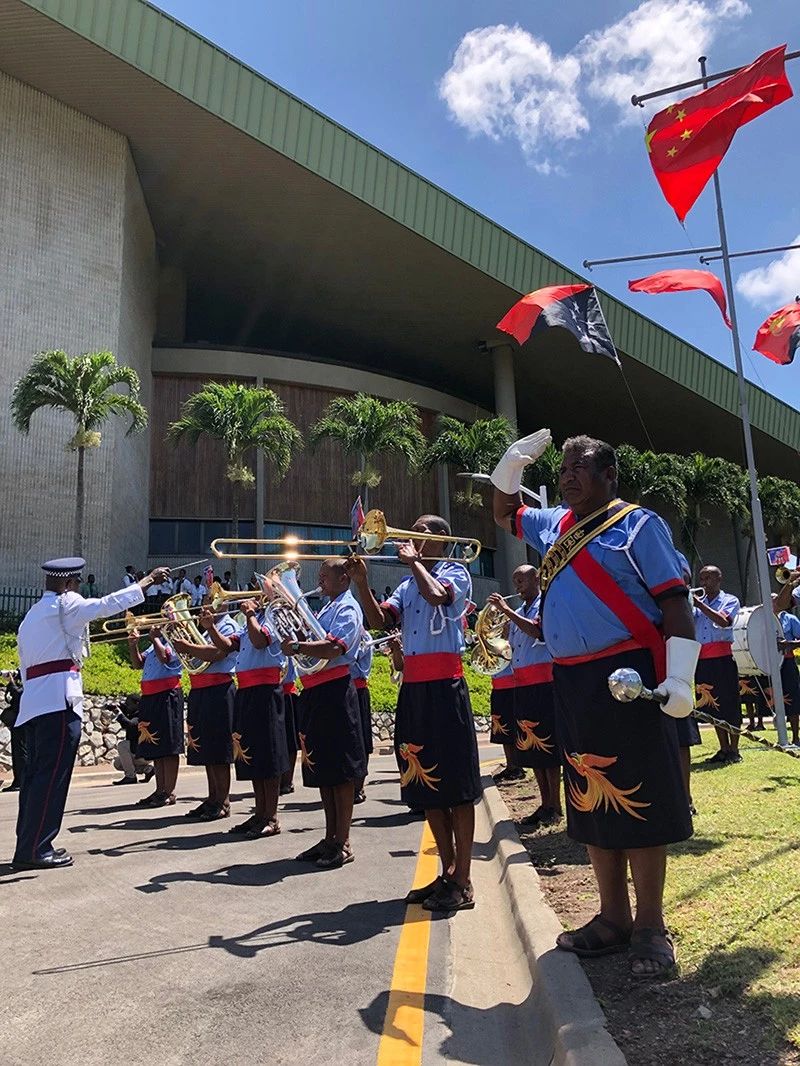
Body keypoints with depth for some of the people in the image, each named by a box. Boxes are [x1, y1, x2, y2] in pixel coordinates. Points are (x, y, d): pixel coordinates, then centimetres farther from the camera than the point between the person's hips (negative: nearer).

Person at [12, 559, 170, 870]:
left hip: (33, 703, 9)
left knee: (36, 775, 12)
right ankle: (35, 850, -4)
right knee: (52, 777, -6)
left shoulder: (31, 616, 23)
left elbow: (25, 668, 23)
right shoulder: (64, 604, -4)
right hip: (58, 702, -9)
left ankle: (28, 846, 17)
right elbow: (107, 604, -8)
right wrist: (148, 580, 0)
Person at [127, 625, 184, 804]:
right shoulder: (156, 644, 21)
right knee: (155, 747, 11)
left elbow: (164, 657, -23)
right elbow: (137, 664, 20)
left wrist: (154, 637, -11)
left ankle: (169, 793, -3)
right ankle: (160, 791, 18)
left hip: (167, 695, -9)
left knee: (168, 746, -6)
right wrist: (133, 645, 6)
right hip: (150, 698, 9)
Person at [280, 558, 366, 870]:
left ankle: (343, 843, 5)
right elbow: (314, 644, 21)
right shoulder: (326, 609, 21)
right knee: (320, 768, 13)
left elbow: (334, 648, -23)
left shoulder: (348, 608, -7)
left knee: (340, 770, -3)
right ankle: (330, 838, 23)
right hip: (314, 692, 9)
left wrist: (296, 647, -19)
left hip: (334, 692, -9)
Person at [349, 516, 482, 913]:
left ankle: (462, 883, 6)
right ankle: (447, 874, 24)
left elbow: (436, 594, -23)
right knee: (425, 783, 12)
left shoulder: (455, 572, 0)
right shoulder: (407, 584, 18)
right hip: (413, 687, 7)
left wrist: (414, 561, -8)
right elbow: (379, 620, 5)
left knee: (456, 783, -2)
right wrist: (361, 582, -5)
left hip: (444, 686, -7)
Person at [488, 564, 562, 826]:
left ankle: (555, 806, 3)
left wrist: (506, 610, -21)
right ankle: (545, 804, 17)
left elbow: (539, 632, -22)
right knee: (530, 745, 9)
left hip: (544, 682, -7)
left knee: (546, 743, -5)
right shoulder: (518, 612, 18)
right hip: (521, 684, 8)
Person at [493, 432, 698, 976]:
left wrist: (679, 677, -18)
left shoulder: (638, 525, -4)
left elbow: (676, 602, -9)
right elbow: (505, 513, 33)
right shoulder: (554, 524, 15)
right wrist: (511, 466, 15)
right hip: (571, 682, 7)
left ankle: (650, 929, 14)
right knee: (592, 802, 13)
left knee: (636, 802, -1)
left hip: (627, 678, -7)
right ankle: (614, 918, 27)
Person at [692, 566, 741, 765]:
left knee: (729, 705, -2)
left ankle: (734, 751, 4)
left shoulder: (730, 600, 2)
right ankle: (724, 749, 18)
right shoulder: (698, 603, 16)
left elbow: (723, 621, -17)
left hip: (723, 657, -5)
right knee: (713, 706, 9)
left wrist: (699, 604, -20)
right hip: (703, 659, 5)